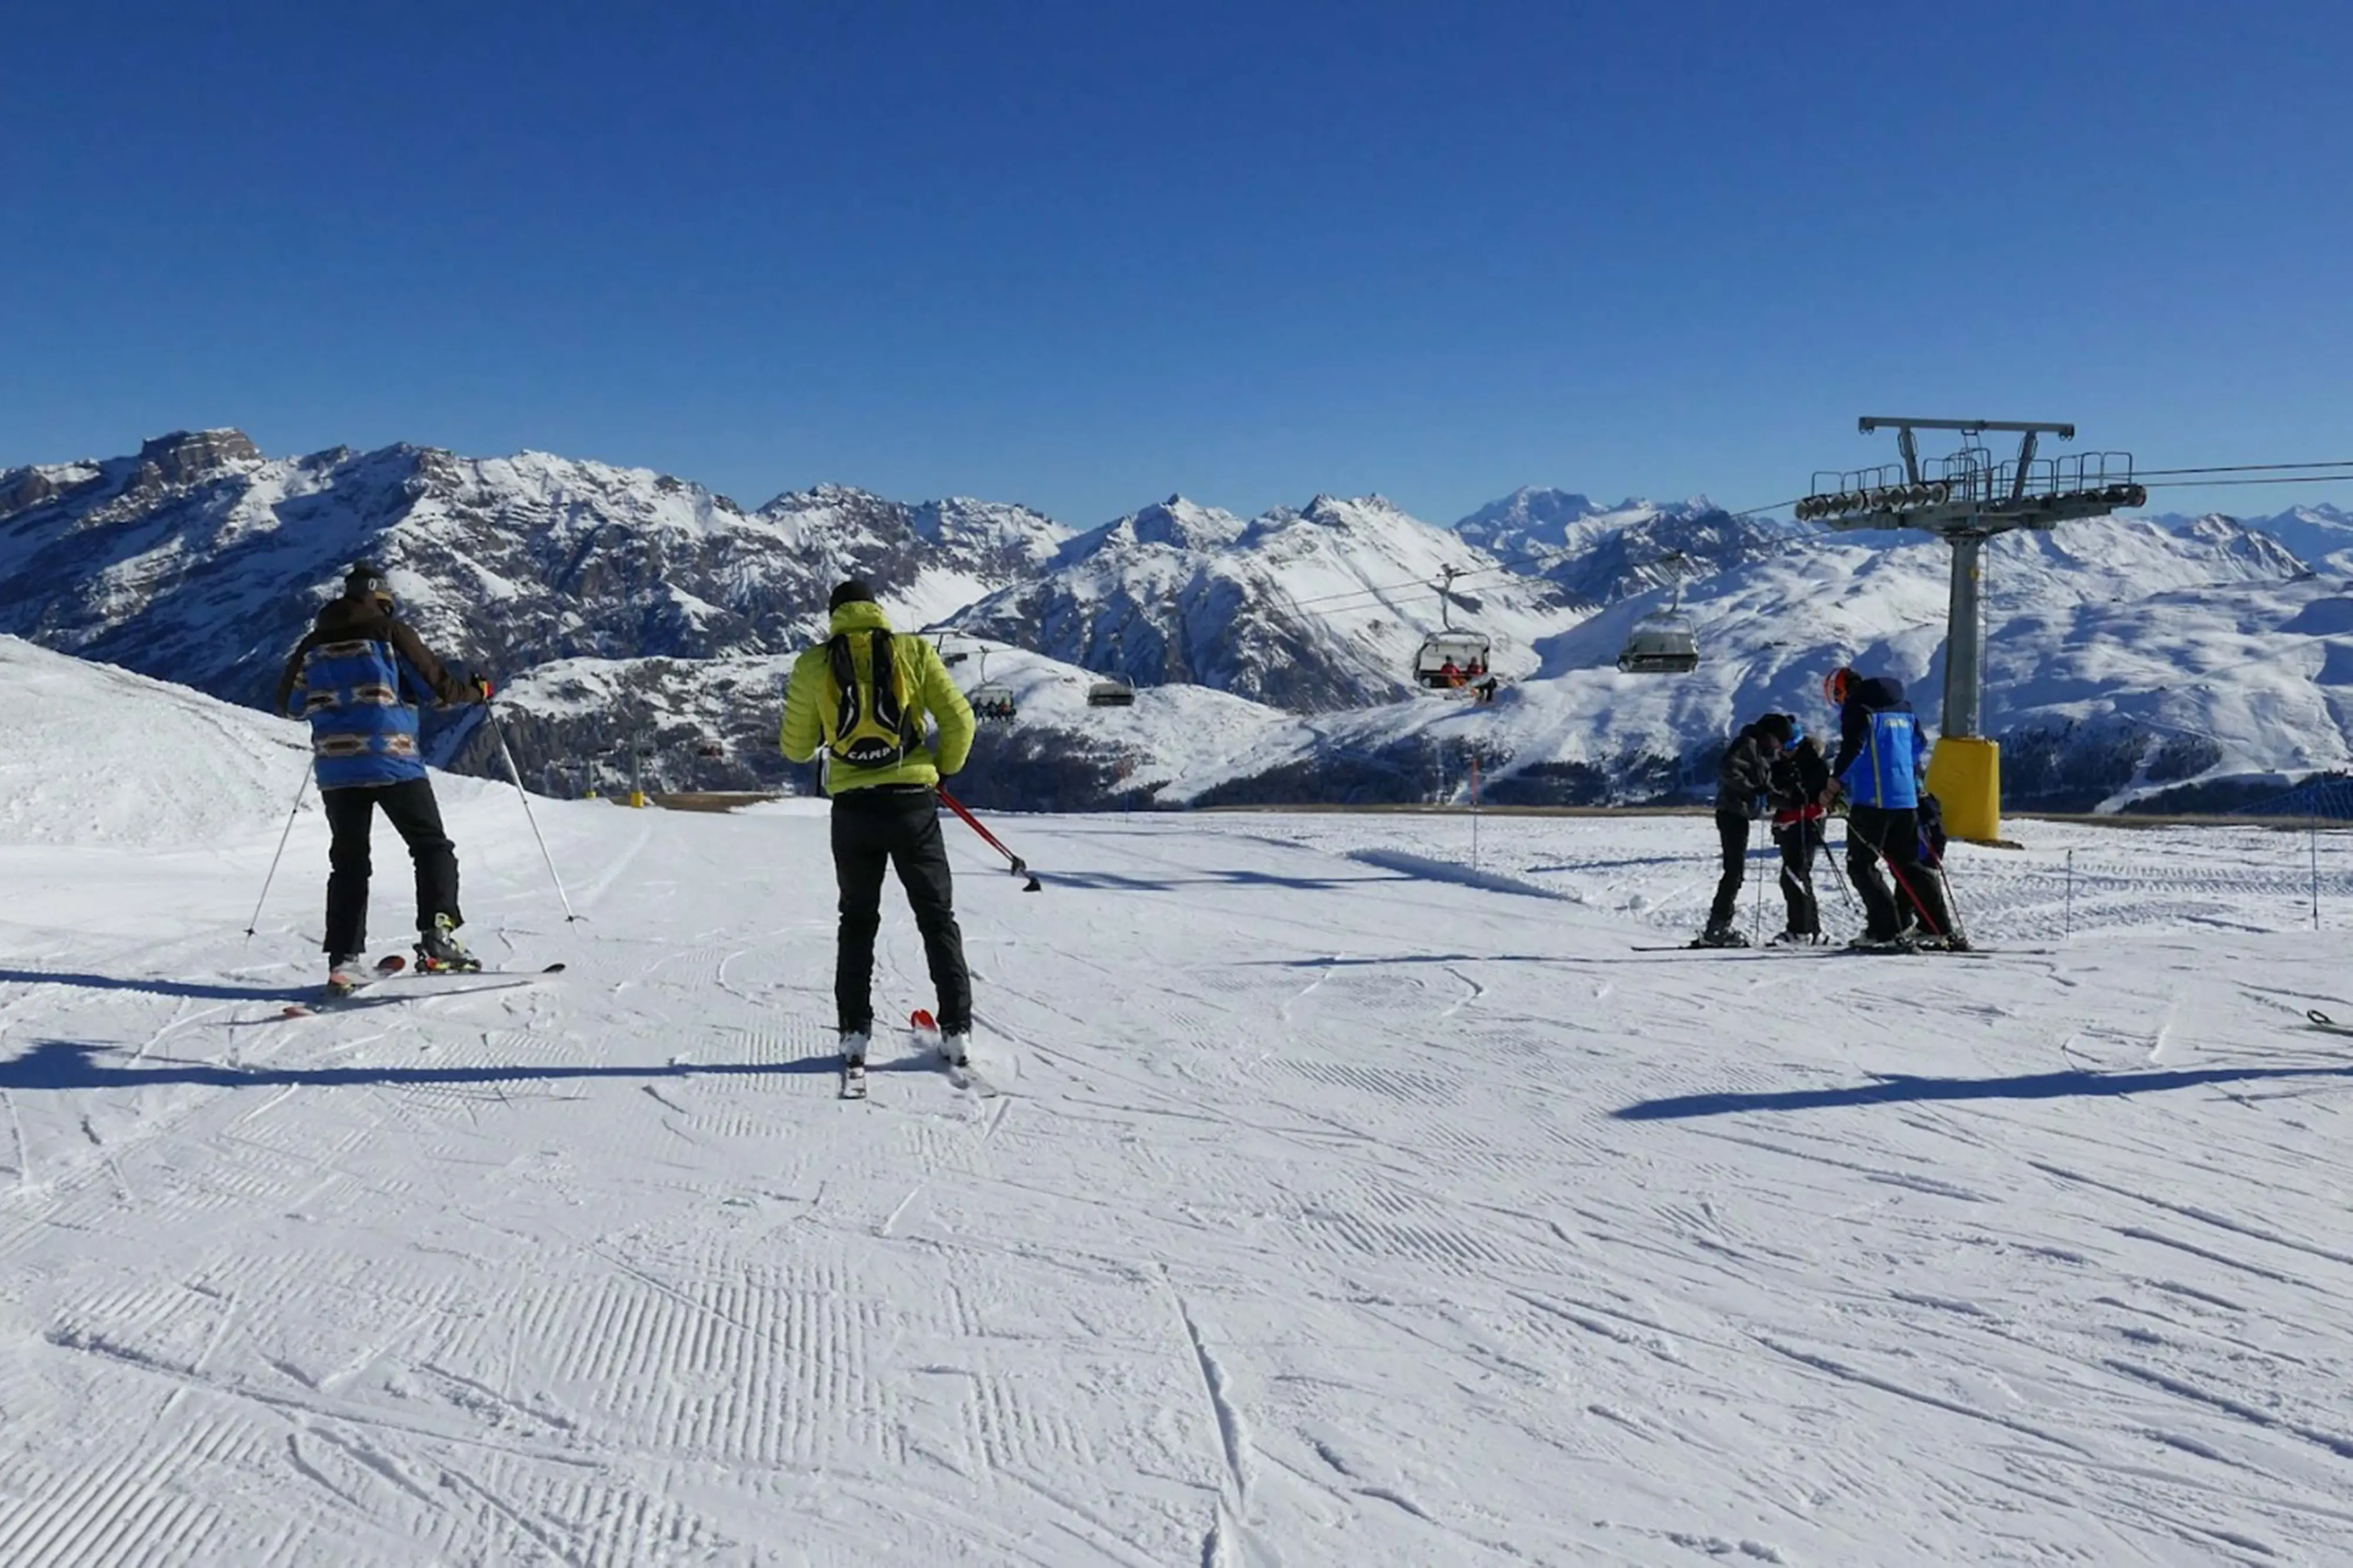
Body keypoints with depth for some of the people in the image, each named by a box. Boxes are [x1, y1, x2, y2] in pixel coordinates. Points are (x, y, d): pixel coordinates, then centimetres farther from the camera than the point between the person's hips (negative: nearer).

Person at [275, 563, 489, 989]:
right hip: (392, 762, -4)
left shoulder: (313, 643, 11)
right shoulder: (391, 633, -2)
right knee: (432, 847, 5)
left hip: (335, 768, 4)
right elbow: (437, 687, -4)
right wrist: (477, 692, 15)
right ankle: (437, 936, -12)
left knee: (348, 863, 11)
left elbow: (289, 705, 18)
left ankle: (344, 958, 5)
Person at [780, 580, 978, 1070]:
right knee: (937, 917, 11)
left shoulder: (814, 665, 1)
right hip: (913, 803, -1)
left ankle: (855, 1033, 11)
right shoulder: (913, 652, -1)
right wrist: (944, 769, 13)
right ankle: (956, 1029, 8)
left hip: (853, 809, 1)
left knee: (858, 920, 15)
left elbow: (797, 748, 7)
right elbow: (959, 721, -4)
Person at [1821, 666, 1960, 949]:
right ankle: (1939, 927, 12)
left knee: (1861, 865, -1)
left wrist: (1835, 783, -9)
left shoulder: (1855, 707, -4)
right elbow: (1919, 748, 20)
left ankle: (1886, 929, -8)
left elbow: (1852, 748, -16)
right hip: (1906, 799, 8)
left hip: (1872, 799, -8)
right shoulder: (1903, 708, 19)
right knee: (1909, 864, 15)